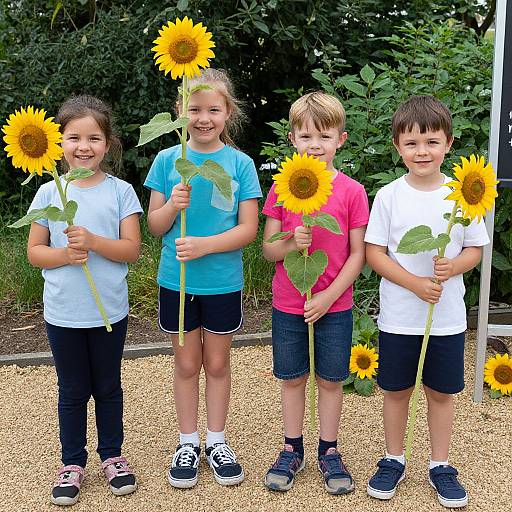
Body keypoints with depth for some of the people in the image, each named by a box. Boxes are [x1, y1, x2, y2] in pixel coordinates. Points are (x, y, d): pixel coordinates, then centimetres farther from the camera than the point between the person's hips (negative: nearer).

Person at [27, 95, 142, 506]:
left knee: (107, 387, 16)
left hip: (109, 311, -1)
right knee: (73, 391, 14)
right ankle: (73, 463, 30)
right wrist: (64, 256, -18)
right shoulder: (49, 192, -1)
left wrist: (92, 241, -23)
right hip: (63, 313, 1)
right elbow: (34, 252, 1)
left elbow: (132, 250, -8)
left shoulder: (120, 191, -4)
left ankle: (112, 455, 34)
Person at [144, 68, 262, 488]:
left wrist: (204, 245, -22)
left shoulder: (240, 163, -5)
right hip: (176, 280, 1)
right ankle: (188, 443, 28)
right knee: (187, 364, 13)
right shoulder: (167, 160, -2)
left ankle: (217, 442, 29)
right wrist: (173, 205, -21)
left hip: (222, 282, -1)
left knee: (217, 363, 13)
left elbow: (248, 229, -9)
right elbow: (154, 226, 0)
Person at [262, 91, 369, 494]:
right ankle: (293, 450, 29)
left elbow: (358, 254, -5)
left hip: (334, 306, -1)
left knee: (330, 380, 10)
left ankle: (329, 452, 28)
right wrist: (292, 243, -22)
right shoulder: (281, 188, -3)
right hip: (287, 305, 1)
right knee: (292, 378, 13)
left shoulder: (352, 191, -7)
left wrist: (329, 295, -13)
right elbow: (268, 249, -1)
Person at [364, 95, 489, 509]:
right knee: (396, 390, 12)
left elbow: (476, 248, 4)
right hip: (399, 316, -1)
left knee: (442, 392, 13)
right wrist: (415, 283, -18)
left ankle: (441, 466, 30)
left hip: (447, 316, 1)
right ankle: (394, 460, 31)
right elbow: (374, 253, -6)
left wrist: (453, 266, -18)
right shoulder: (389, 196, -6)